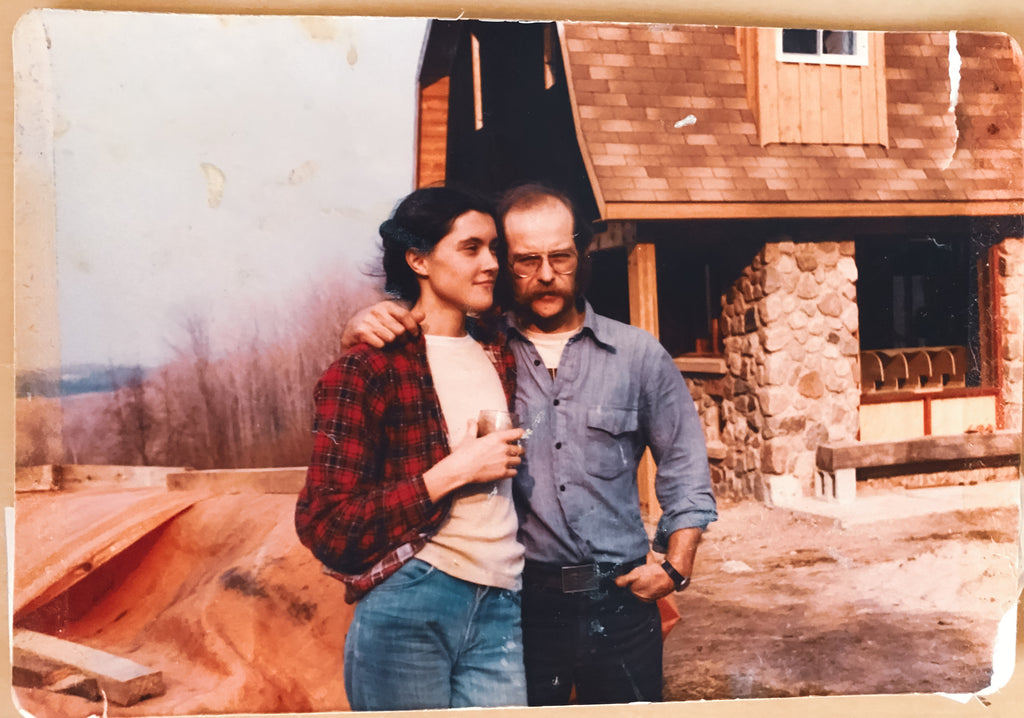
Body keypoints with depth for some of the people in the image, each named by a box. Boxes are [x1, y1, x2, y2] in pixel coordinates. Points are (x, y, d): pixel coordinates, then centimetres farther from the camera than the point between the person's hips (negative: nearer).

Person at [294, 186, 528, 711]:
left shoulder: (500, 352, 11)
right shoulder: (368, 369, -7)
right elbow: (323, 527, -12)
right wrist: (454, 472, -15)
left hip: (502, 610, 5)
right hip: (408, 610, -5)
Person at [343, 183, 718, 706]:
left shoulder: (637, 354, 3)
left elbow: (684, 466, 8)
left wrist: (676, 566, -2)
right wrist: (361, 332, -19)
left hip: (620, 602, 1)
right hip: (519, 603, -1)